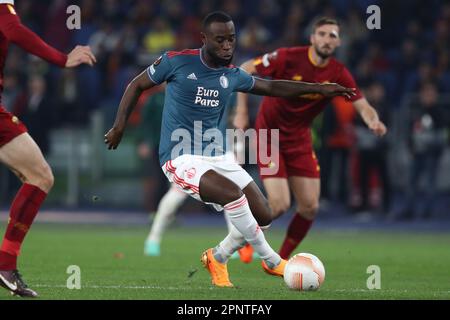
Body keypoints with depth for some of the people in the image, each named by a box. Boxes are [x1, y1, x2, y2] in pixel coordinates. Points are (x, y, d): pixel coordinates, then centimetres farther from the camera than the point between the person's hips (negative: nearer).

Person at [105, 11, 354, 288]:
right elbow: (137, 85, 4)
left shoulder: (232, 75, 6)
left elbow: (270, 87, 20)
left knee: (263, 216, -1)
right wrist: (119, 126, -4)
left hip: (216, 158, 6)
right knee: (233, 194, -30)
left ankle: (217, 258, 24)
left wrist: (319, 88, 15)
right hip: (181, 159, -6)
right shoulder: (177, 62, -8)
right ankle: (271, 261, -12)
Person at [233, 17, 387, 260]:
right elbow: (245, 70, -9)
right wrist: (241, 111, -13)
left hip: (300, 140, 5)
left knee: (310, 207, -2)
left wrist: (373, 122, -37)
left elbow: (362, 106, -14)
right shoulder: (288, 58, -18)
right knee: (280, 205, -15)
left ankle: (281, 259, 19)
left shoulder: (338, 74, -8)